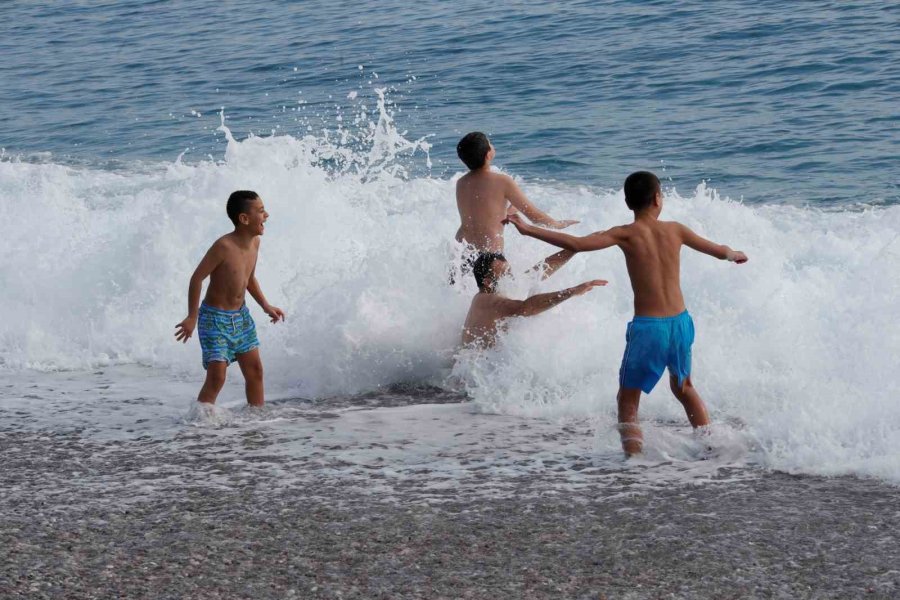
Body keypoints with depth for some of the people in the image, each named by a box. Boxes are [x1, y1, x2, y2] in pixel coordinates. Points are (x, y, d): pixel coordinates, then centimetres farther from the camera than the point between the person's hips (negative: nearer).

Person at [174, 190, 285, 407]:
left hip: (241, 316, 8)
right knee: (216, 377, -13)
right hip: (215, 318, -8)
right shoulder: (224, 247, -25)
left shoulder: (254, 242, -1)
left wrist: (266, 306, 11)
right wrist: (192, 318, -18)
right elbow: (197, 278, -19)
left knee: (255, 371, 10)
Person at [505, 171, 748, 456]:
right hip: (680, 323, 5)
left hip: (647, 326, -5)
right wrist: (736, 255, 43)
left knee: (628, 399, 6)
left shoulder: (626, 234, -7)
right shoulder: (674, 230, 5)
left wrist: (528, 229, -15)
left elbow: (577, 244, -20)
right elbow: (719, 251, 19)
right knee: (683, 387, 29)